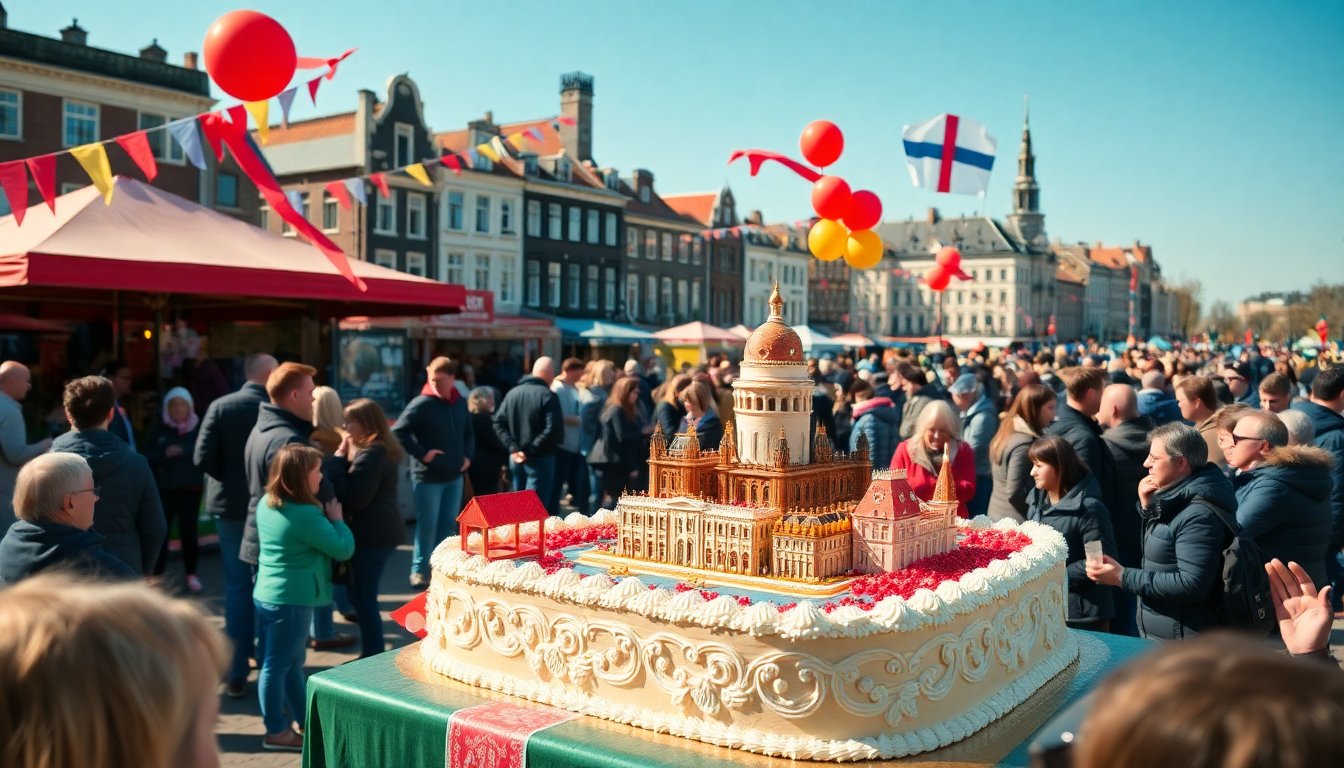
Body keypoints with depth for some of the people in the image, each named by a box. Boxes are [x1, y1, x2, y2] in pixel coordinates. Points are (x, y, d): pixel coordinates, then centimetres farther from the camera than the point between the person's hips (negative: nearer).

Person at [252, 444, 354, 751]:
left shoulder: (266, 504, 4)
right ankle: (277, 731, 14)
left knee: (292, 663, 19)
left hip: (267, 595, 9)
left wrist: (324, 517, 10)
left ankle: (306, 720, 31)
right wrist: (336, 518, -1)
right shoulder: (306, 515, -22)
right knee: (278, 665, 2)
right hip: (291, 601, -9)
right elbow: (344, 549, -14)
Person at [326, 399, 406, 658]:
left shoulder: (371, 454, -19)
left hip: (372, 534, -11)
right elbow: (359, 491, 16)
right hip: (378, 530, 11)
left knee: (363, 597, -3)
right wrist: (343, 459, 2)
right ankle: (372, 654, 25)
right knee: (362, 594, 17)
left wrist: (338, 460, -16)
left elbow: (352, 499, -21)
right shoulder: (380, 449, 14)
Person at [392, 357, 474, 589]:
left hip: (454, 476, 6)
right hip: (428, 477, -6)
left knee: (449, 525, 13)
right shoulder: (422, 404, -14)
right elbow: (398, 431, -16)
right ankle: (419, 570, 13)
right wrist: (422, 453, -17)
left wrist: (468, 456, 6)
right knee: (427, 525, 0)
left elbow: (469, 433, 20)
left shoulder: (461, 403, 5)